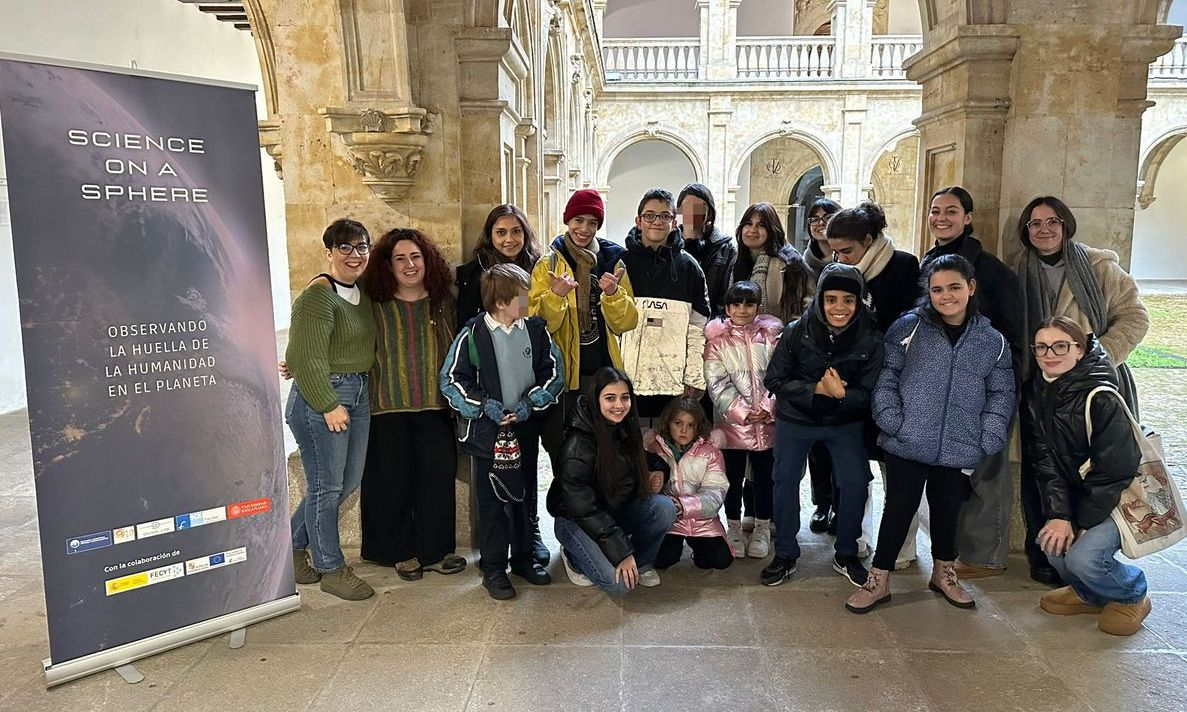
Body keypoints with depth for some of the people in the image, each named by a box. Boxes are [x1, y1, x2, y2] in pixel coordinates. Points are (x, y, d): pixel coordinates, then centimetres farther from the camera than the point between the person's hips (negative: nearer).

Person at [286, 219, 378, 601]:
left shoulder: (363, 292, 11)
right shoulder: (318, 295, -15)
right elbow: (308, 357, -19)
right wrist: (330, 405, -18)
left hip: (358, 393, 9)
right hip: (320, 396, -9)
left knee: (348, 481, 15)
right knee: (326, 486, 1)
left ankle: (293, 545, 33)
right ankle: (331, 569, 16)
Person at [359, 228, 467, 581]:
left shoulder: (443, 302, 8)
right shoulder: (374, 305, -1)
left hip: (435, 407, 2)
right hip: (388, 408, -2)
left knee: (438, 475, 3)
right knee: (393, 480, 5)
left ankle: (435, 550, 20)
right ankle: (401, 552, 23)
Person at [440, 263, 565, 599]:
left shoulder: (536, 329, -1)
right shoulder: (473, 333, -10)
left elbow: (554, 373, 3)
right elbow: (450, 379, -7)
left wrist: (530, 403, -10)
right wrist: (484, 405, -16)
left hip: (526, 428, 4)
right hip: (487, 431, -3)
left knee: (525, 495, 15)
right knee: (491, 500, 5)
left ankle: (524, 558, 32)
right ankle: (493, 568, 18)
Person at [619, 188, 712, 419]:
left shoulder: (688, 266, 8)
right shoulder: (622, 262, 6)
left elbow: (697, 328, 6)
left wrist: (694, 379, -1)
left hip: (675, 382, 1)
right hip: (628, 378, 0)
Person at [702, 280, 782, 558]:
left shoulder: (772, 335, 5)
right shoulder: (717, 339, 1)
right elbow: (717, 383, -6)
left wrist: (768, 408, -11)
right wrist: (742, 412, -13)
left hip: (768, 421, 1)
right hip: (732, 420, -1)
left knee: (764, 475, 10)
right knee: (733, 477, 9)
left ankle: (762, 528, 25)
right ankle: (734, 528, 24)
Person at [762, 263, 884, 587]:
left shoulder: (871, 339, -18)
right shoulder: (796, 332, -20)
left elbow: (867, 394, -13)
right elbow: (774, 381, -14)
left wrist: (840, 393, -33)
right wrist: (816, 388, -27)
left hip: (846, 423, 0)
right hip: (795, 420, 0)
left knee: (855, 484, 0)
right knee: (785, 482, 7)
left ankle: (846, 556, 24)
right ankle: (785, 555, 26)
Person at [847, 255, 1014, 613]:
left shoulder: (993, 341, 5)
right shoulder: (909, 327, -3)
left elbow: (1000, 396, 9)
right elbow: (886, 378, -2)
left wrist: (988, 443, 0)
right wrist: (892, 423, -11)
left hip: (959, 450, 2)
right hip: (907, 446, -2)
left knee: (947, 511, 16)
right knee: (898, 510, 5)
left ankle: (944, 573, 39)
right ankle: (878, 580, 19)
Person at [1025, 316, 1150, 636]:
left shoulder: (1101, 400, -22)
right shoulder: (1038, 394, -2)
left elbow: (1115, 471, -21)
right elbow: (1046, 462, -6)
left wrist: (1081, 522, -18)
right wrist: (1059, 514, -17)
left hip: (1124, 498, -6)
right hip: (1076, 496, 6)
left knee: (1082, 557, -23)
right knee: (1052, 543, -13)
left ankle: (1132, 595, 11)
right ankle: (1089, 594, 20)